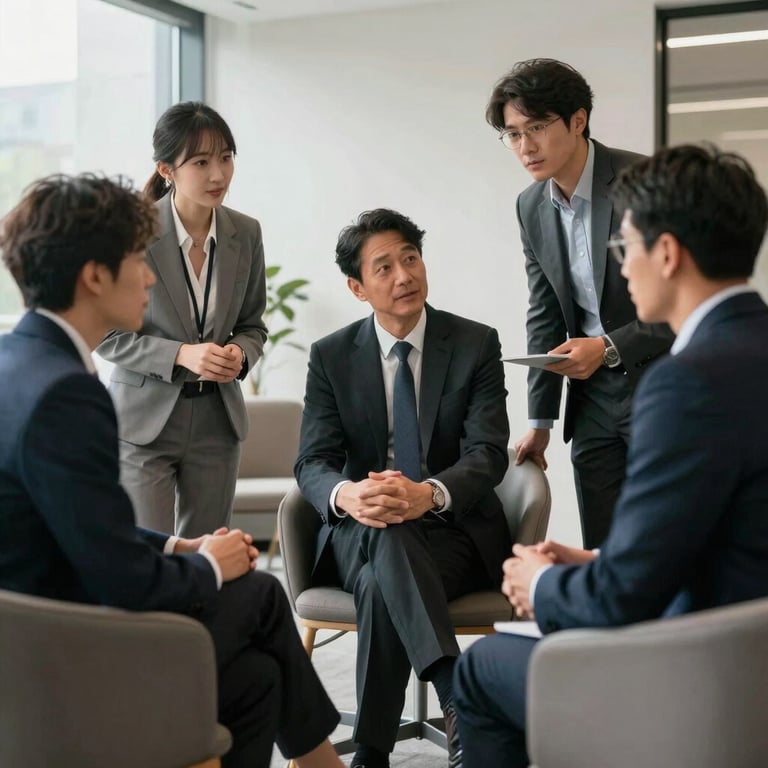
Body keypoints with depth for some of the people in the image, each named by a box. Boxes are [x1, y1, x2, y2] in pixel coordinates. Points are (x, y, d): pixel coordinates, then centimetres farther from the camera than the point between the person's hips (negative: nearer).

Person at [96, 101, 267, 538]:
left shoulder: (246, 234, 0)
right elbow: (105, 335, -8)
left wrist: (240, 353, -10)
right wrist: (181, 355, -20)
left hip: (217, 419, 4)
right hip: (144, 420, -4)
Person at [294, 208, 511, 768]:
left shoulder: (476, 344, -2)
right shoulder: (331, 356, 3)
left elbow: (488, 453, -12)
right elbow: (313, 463, -4)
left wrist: (428, 494, -35)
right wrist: (346, 495, -31)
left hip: (454, 528, -1)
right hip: (362, 532, 1)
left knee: (382, 587, -35)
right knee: (383, 532, -37)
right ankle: (461, 701, -44)